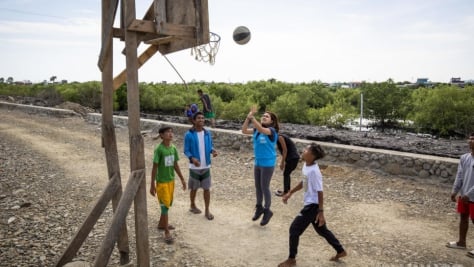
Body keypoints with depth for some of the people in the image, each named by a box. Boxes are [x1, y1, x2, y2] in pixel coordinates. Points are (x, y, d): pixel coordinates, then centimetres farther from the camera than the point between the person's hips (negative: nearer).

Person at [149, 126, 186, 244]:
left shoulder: (173, 148, 1)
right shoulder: (159, 149, -18)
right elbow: (154, 168, -15)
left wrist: (182, 179, 14)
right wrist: (152, 185, -14)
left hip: (171, 180, 7)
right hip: (161, 182, -7)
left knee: (168, 203, 18)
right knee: (165, 206, -3)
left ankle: (161, 224, 38)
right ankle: (167, 233, 4)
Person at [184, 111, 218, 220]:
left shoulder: (207, 133, 2)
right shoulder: (189, 134, -11)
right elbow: (186, 150, -9)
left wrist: (213, 151, -13)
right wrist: (192, 158, -27)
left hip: (206, 166, 3)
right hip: (194, 167, -3)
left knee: (207, 189, 6)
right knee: (194, 188, 13)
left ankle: (207, 211, 17)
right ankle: (193, 206, 36)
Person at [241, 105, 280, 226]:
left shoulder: (272, 131, -17)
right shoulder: (256, 130, 2)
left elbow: (261, 129, -36)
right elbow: (244, 130, -8)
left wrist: (252, 117, -40)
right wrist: (248, 117, -18)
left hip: (268, 164, -7)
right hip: (257, 162, 7)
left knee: (264, 187, 2)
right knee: (258, 186, 17)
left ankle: (267, 211, 20)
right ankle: (259, 207, 36)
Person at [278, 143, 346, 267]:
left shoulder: (314, 171, -25)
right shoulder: (306, 165, 3)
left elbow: (320, 192, -22)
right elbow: (304, 182, 18)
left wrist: (321, 212, -20)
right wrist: (290, 193, 20)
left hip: (313, 205, -10)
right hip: (310, 204, 10)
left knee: (294, 229, -3)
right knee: (322, 230, 23)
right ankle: (340, 251, 39)